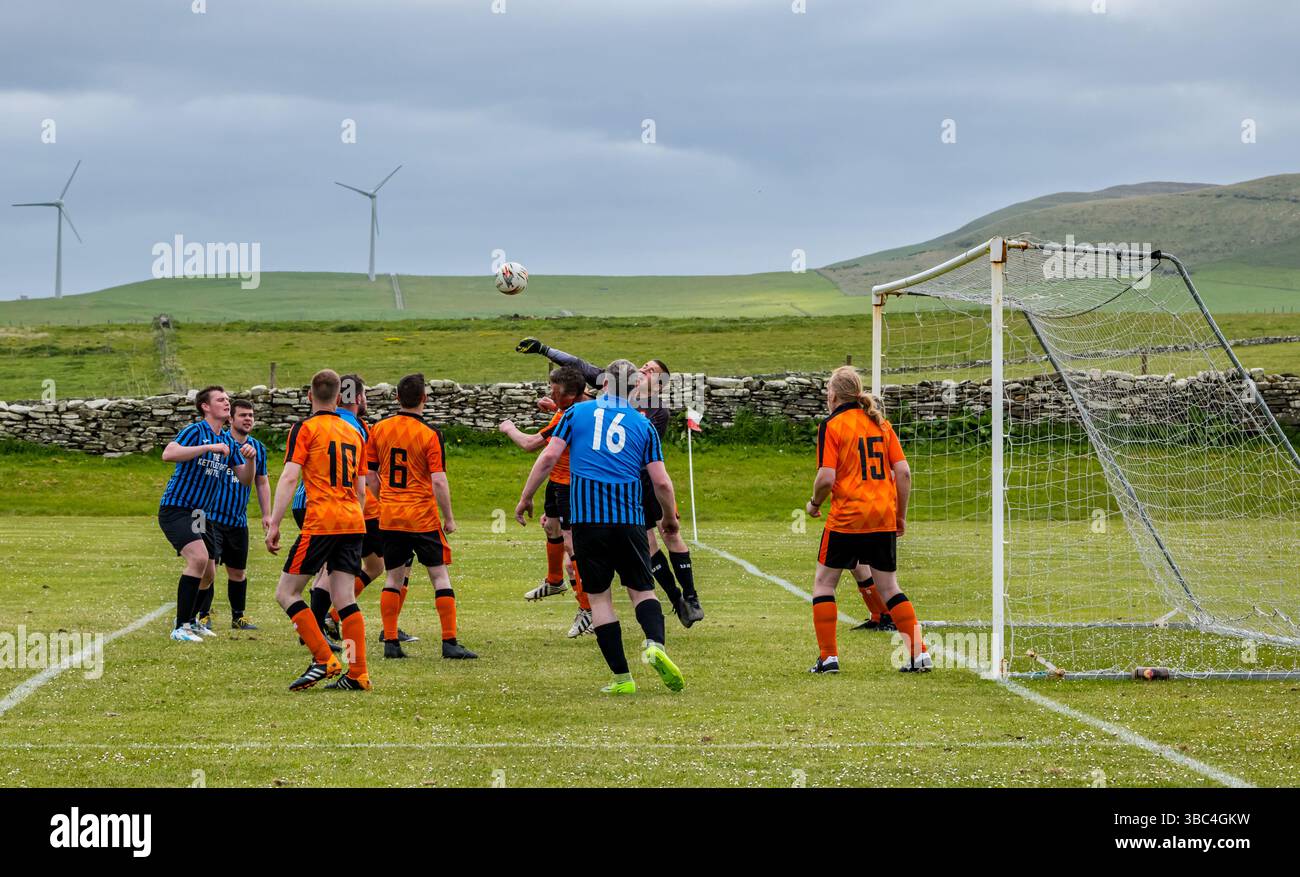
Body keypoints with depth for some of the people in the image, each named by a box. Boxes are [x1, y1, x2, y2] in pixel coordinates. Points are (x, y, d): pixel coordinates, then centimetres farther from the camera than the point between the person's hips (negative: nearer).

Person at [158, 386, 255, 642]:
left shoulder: (228, 443, 11)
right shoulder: (195, 431, -11)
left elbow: (245, 479, 11)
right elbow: (168, 454, -28)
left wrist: (250, 459, -9)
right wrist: (209, 447, -30)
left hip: (199, 514, 9)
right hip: (176, 508, -8)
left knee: (206, 573, 13)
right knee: (199, 557, -25)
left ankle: (190, 621, 34)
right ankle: (180, 628, -21)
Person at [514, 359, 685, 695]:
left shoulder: (577, 412, 9)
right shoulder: (642, 424, 10)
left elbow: (549, 457, 0)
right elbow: (661, 481, 7)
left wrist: (525, 498, 9)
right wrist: (670, 517, 24)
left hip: (586, 515, 0)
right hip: (628, 516, 1)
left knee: (598, 595, 7)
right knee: (641, 589, 10)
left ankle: (622, 678, 3)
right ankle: (655, 643, -21)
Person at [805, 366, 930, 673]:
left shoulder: (831, 425, -6)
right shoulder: (880, 423, 10)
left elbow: (826, 478, -14)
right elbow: (903, 472, 5)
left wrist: (814, 503, 5)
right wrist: (901, 516, 14)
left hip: (846, 519, -5)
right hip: (884, 519, 5)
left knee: (824, 582, 10)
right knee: (889, 588, 12)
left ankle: (829, 656, 3)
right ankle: (919, 653, 3)